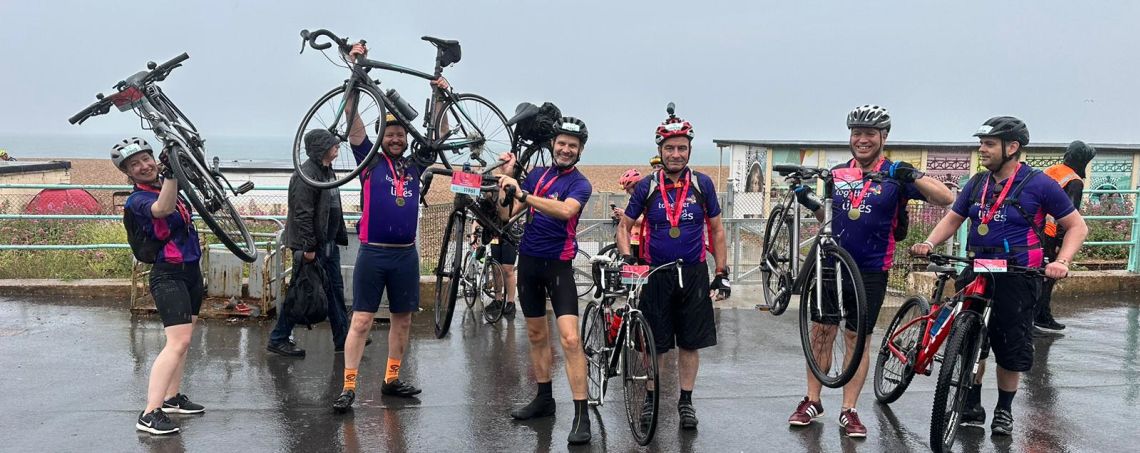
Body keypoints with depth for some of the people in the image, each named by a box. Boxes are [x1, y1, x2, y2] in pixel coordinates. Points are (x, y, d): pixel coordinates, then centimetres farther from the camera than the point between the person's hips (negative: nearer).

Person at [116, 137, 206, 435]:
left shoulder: (164, 185, 6)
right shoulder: (137, 201, -18)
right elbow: (162, 209, -42)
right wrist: (171, 173, -51)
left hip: (191, 271, 9)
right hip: (168, 276, -9)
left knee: (182, 339, 16)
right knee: (178, 342, -19)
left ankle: (171, 398, 28)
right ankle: (149, 415, -22)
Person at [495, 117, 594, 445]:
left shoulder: (580, 184, -9)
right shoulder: (536, 175, 5)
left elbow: (565, 210, -31)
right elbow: (506, 214, 2)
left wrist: (522, 194, -37)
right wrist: (504, 177, -6)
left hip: (558, 264, -5)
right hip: (529, 261, 5)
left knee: (570, 338, -15)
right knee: (536, 334, 15)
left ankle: (581, 415, -12)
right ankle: (544, 399, 29)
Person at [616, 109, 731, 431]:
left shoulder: (702, 184, 0)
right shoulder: (647, 186, -2)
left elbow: (716, 229, 7)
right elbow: (625, 226, 5)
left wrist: (722, 272, 3)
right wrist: (626, 257, -13)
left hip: (693, 274, 1)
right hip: (656, 274, 0)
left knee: (690, 342, 6)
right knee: (654, 343, 6)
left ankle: (686, 400, 18)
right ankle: (650, 397, 22)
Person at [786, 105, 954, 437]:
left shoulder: (895, 175, -5)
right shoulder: (837, 172, 5)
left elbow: (945, 199, -15)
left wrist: (914, 176, -30)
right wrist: (811, 204, -4)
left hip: (870, 270, -3)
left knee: (858, 339, 5)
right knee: (822, 331, 6)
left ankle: (849, 411, 14)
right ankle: (812, 402, 18)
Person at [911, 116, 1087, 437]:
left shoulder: (1038, 185, -8)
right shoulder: (977, 184, 7)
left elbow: (1077, 226, -4)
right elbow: (952, 219, 13)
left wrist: (1062, 261, -19)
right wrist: (929, 244, -6)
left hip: (1017, 277, -4)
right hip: (977, 271, 4)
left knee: (1010, 349, 4)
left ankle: (1004, 411, 22)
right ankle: (972, 406, 17)